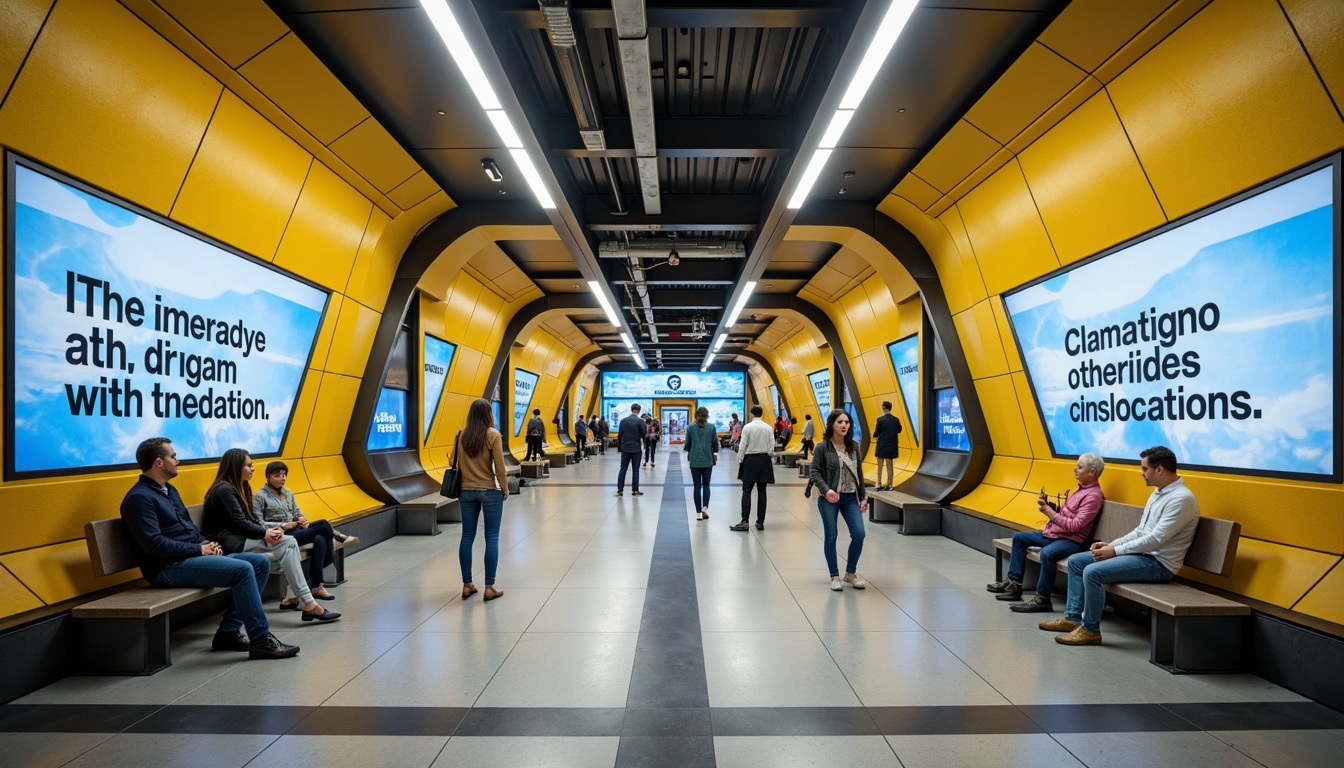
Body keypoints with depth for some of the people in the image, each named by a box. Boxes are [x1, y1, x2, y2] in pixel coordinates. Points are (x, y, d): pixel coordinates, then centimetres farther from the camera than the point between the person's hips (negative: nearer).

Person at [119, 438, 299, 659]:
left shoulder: (169, 490, 20)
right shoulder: (139, 498, -11)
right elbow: (154, 544, -21)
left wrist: (206, 543, 6)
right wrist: (199, 549, -14)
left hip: (193, 557, 10)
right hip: (169, 568, -10)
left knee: (260, 563, -1)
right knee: (242, 569, -27)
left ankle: (229, 630, -2)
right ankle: (261, 640, -20)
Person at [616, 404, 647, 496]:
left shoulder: (623, 420, 3)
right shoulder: (640, 421, -9)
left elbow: (619, 435, 5)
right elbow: (644, 434, -6)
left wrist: (619, 446, 15)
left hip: (625, 448, 3)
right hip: (636, 448, -3)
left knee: (623, 469, 4)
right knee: (636, 470, 4)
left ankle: (620, 490, 1)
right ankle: (635, 490, 5)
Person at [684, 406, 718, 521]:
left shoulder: (690, 427, -4)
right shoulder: (712, 427, -3)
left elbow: (687, 444, 1)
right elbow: (715, 443, 2)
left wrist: (685, 449, 23)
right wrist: (715, 453, 21)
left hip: (695, 460, 0)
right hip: (708, 460, 0)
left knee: (697, 486, 6)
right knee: (706, 485, 13)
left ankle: (699, 513, 5)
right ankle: (705, 507, -5)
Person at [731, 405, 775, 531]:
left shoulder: (747, 427, -8)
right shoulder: (768, 428, 0)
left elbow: (743, 445, -6)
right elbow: (772, 445, 0)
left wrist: (740, 459, 7)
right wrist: (767, 456, 13)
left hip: (750, 460, -3)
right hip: (764, 459, 3)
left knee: (746, 491, -1)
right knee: (762, 491, 7)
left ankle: (745, 521, -8)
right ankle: (760, 522, 9)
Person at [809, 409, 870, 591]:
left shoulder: (854, 446, 7)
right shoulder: (823, 447, -6)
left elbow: (859, 473, 12)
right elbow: (814, 471, -7)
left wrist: (863, 497, 10)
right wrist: (826, 490, -20)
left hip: (851, 497, 4)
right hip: (829, 498, -4)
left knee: (859, 534, -4)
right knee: (831, 536, 4)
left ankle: (851, 573, 17)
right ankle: (835, 576, 18)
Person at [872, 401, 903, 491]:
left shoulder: (880, 419, -16)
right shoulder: (896, 420, -2)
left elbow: (877, 432, -11)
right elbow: (899, 430, 13)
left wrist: (874, 436, 10)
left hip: (881, 446, -3)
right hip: (892, 446, 3)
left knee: (880, 466, 8)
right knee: (889, 466, 11)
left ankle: (879, 485, 9)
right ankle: (889, 485, 13)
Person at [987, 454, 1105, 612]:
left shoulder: (1093, 495, -15)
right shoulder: (1081, 489, 16)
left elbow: (1075, 525, -22)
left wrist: (1051, 514, -18)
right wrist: (1050, 507, 0)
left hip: (1071, 540, -11)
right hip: (1052, 533, 11)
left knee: (1047, 552, -38)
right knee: (1019, 537, 14)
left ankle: (1042, 599, -25)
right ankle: (1014, 583, 11)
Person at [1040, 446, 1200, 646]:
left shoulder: (1182, 498, -19)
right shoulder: (1158, 492, 13)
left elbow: (1156, 539, -24)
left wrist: (1115, 551, -18)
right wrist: (1110, 544, 5)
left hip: (1158, 563, -10)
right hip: (1141, 553, 10)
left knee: (1093, 572, -26)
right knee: (1076, 561, 5)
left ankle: (1091, 630, -11)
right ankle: (1073, 617, 8)